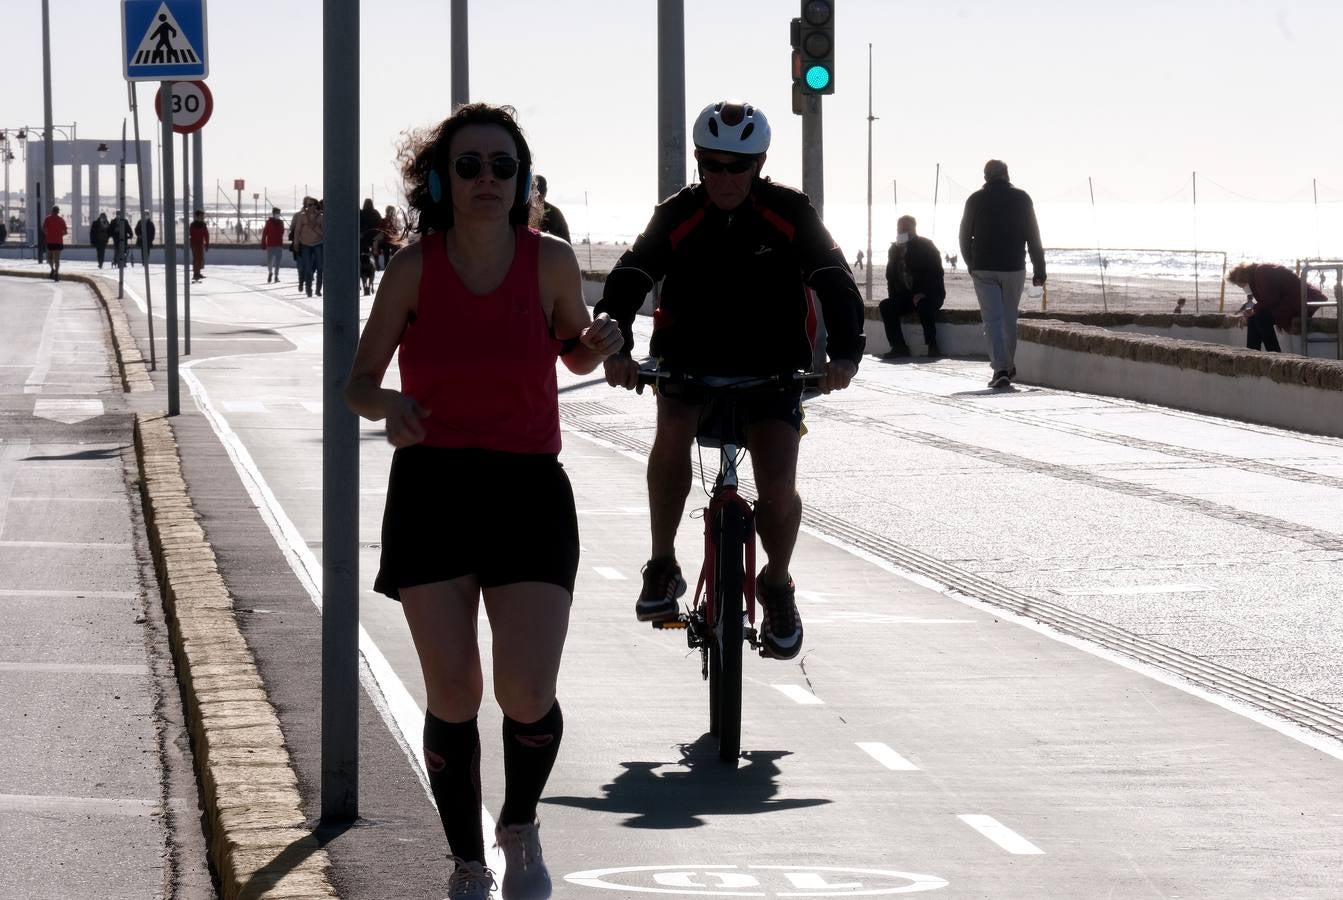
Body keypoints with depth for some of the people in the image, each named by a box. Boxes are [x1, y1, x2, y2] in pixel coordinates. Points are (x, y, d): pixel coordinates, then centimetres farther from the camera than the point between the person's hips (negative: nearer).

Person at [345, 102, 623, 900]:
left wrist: (599, 343, -9)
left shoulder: (550, 260, -4)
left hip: (529, 491, 0)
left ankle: (521, 828, 19)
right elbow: (358, 385, 1)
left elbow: (576, 355, 15)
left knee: (527, 695, -11)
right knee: (453, 697, -3)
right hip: (432, 489, 0)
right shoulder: (415, 267, -5)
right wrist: (388, 404, -22)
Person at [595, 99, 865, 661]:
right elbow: (629, 279, -18)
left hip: (771, 368, 0)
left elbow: (836, 282, -16)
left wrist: (844, 352, -34)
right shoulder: (676, 217, -7)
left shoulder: (790, 215, -8)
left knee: (777, 487, -17)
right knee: (673, 430, -31)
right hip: (691, 362, 0)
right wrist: (615, 345, -37)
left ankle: (777, 584, 14)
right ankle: (662, 567, -15)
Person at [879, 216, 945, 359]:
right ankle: (899, 347, -18)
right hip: (905, 297, 6)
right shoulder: (895, 249, 12)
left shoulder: (926, 246, -5)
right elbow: (891, 276, 18)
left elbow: (936, 273, -13)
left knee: (924, 305, -38)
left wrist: (922, 293, -24)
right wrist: (893, 295, -1)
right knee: (885, 306, -18)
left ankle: (932, 346, -33)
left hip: (930, 296, -6)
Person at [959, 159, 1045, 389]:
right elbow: (1033, 237, 1)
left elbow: (965, 236, 8)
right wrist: (1039, 270, 5)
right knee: (1009, 319, 15)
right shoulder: (1022, 198, 1)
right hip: (1014, 267, 1)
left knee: (992, 320, -3)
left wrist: (971, 265, 23)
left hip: (983, 269, -1)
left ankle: (1000, 370, -14)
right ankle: (1008, 367, 24)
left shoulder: (975, 200, 0)